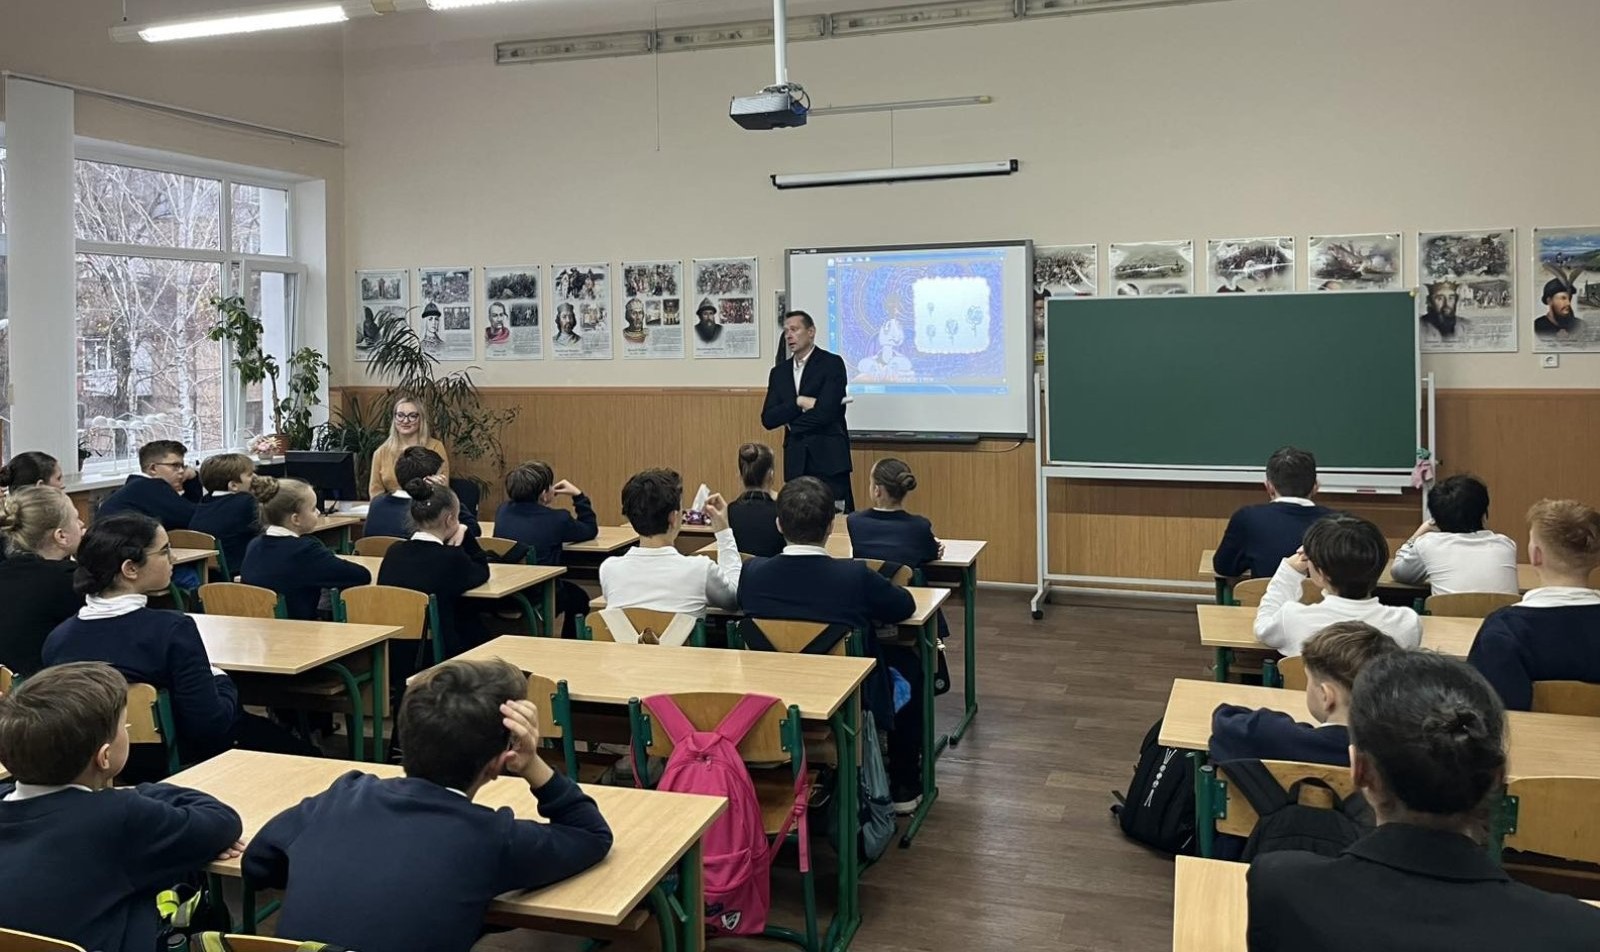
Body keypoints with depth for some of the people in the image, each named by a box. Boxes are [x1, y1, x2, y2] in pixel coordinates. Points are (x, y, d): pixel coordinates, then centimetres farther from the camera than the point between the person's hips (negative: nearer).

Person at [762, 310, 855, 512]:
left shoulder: (832, 363, -4)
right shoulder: (779, 372, 13)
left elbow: (826, 411, -15)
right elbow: (767, 419, 5)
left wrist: (791, 422, -1)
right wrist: (799, 402, -10)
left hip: (828, 458, -5)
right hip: (795, 460, 5)